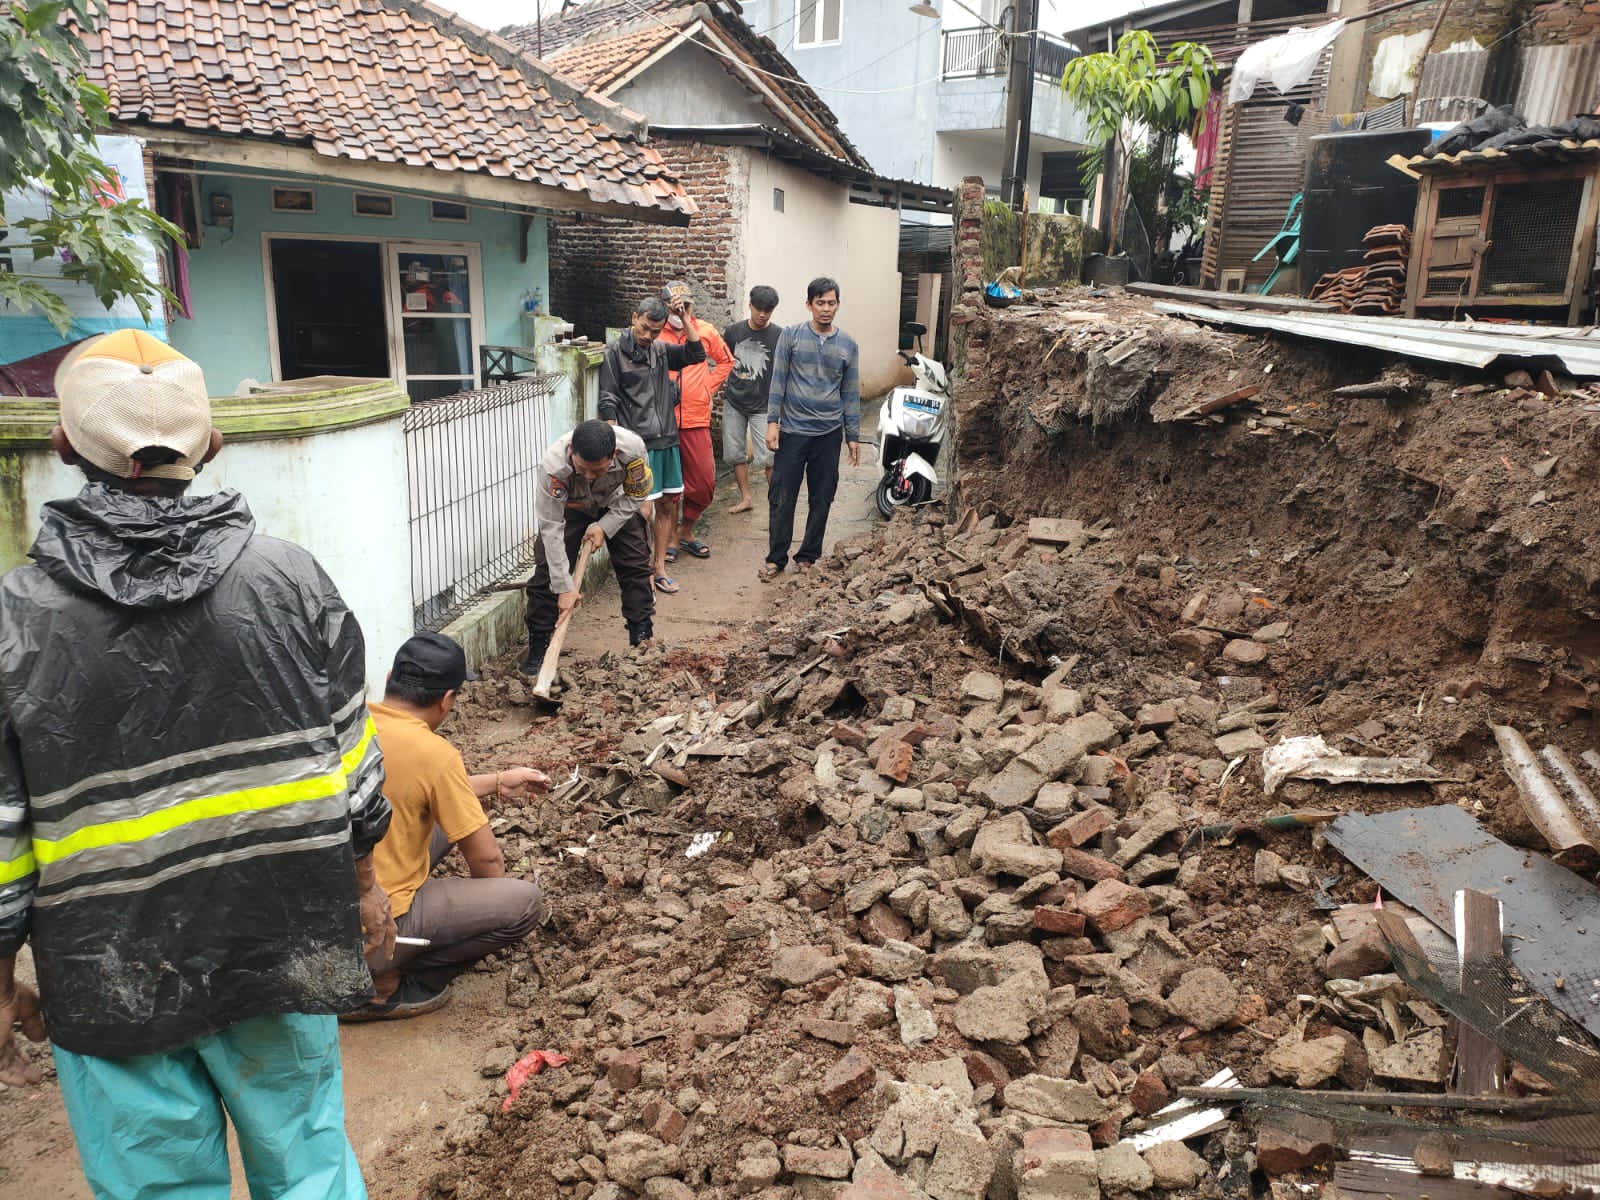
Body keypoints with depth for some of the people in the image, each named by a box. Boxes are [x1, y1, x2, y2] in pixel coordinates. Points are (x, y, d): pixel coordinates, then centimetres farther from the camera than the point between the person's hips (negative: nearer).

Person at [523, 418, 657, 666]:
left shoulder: (632, 448, -38)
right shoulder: (552, 466, -41)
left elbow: (636, 495, -16)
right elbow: (551, 529, -33)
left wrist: (605, 526, -25)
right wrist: (564, 586, -32)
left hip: (617, 505, 2)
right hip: (569, 507, -1)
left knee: (636, 567, -3)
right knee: (547, 572, -9)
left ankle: (643, 639, 11)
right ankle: (537, 647, 3)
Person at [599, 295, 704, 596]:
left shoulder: (661, 350, 12)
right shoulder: (615, 353, -4)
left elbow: (696, 354, 6)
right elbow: (608, 402, -8)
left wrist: (685, 319, 0)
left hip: (667, 440, 6)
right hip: (638, 443, -6)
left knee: (668, 504, 9)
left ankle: (659, 567, 20)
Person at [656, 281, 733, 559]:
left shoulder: (706, 332, 5)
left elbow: (725, 361, 19)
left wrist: (708, 387, 9)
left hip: (696, 420, 3)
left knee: (704, 482, 4)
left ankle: (686, 533, 25)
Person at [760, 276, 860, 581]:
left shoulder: (848, 345, 5)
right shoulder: (791, 336, -1)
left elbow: (851, 393, 9)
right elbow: (778, 381, -1)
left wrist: (853, 436, 8)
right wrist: (772, 421, -8)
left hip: (829, 433, 2)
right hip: (792, 430, -2)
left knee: (821, 499, 8)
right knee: (782, 498, 0)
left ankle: (808, 556, 22)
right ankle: (776, 557, 13)